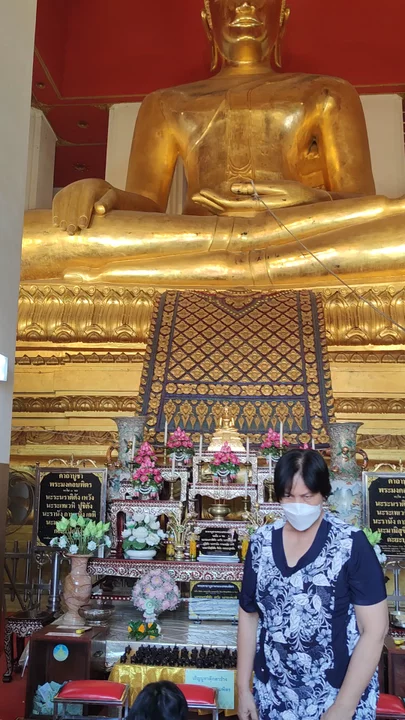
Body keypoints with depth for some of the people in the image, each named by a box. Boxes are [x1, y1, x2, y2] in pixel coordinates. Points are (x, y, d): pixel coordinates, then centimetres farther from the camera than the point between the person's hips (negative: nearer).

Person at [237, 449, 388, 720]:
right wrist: (243, 688, 5)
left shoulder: (351, 544, -15)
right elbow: (249, 615, 5)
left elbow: (375, 630, -14)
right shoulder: (262, 542, -3)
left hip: (337, 696, -3)